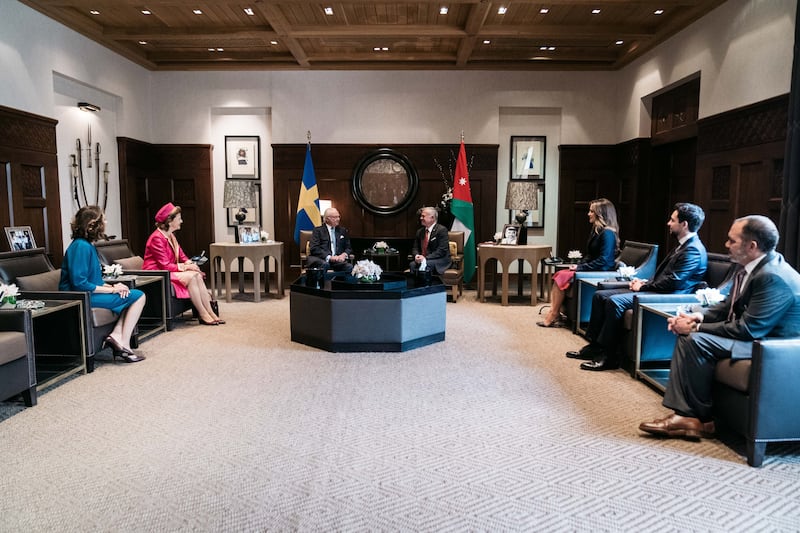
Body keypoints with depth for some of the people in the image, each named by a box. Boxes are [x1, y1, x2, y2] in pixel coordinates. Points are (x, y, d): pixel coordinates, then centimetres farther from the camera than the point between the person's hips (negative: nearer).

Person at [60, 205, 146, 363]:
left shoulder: (88, 245, 14)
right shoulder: (81, 246, -17)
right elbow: (79, 283, -24)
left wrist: (112, 286, -1)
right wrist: (111, 289, -16)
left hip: (89, 294, 10)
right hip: (83, 298, -10)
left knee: (134, 295, 12)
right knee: (138, 296, -10)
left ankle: (117, 336, -6)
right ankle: (123, 344, -12)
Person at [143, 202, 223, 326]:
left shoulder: (171, 236, 14)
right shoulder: (157, 238, -17)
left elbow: (182, 256, 14)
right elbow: (165, 266, -20)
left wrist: (190, 264, -7)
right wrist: (186, 267, -17)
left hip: (168, 272, 9)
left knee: (197, 275, -15)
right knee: (190, 277, -27)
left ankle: (210, 312, -19)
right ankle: (203, 315, -20)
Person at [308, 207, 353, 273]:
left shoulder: (342, 231, 22)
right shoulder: (318, 230, 8)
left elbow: (348, 248, 20)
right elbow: (314, 248, -5)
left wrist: (344, 254, -5)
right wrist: (329, 257, -19)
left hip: (338, 260, 3)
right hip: (321, 259, -3)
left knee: (349, 267, -29)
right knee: (325, 264, -39)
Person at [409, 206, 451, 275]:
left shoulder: (442, 230, -8)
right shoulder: (420, 231, 14)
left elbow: (442, 250, -16)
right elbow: (415, 248, 16)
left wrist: (426, 258, -22)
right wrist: (416, 255, -9)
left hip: (440, 261, -5)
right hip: (423, 259, 6)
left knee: (425, 265, -35)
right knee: (412, 264, -26)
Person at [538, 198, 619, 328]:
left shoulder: (608, 233, -15)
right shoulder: (597, 230, 17)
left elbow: (603, 261, -21)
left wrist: (580, 268, -17)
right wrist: (578, 265, 4)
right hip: (591, 268, 10)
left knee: (561, 277, -20)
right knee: (559, 274, -9)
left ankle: (553, 316, -11)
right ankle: (554, 314, -18)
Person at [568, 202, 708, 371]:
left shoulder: (694, 250, -13)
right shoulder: (683, 245, 18)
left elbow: (672, 282, -20)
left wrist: (643, 287, -11)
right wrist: (645, 282, 5)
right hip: (657, 290, 10)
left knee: (615, 301, -28)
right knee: (600, 295, 1)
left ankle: (609, 355, -18)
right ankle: (594, 346, 2)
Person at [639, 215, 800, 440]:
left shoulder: (773, 277, -25)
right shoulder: (752, 268, 5)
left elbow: (747, 329, -26)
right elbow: (728, 306, 13)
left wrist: (697, 327, -19)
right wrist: (699, 316, -6)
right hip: (755, 334, 10)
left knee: (697, 341, -24)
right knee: (687, 336, -1)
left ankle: (702, 419, -6)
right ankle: (684, 413, -6)